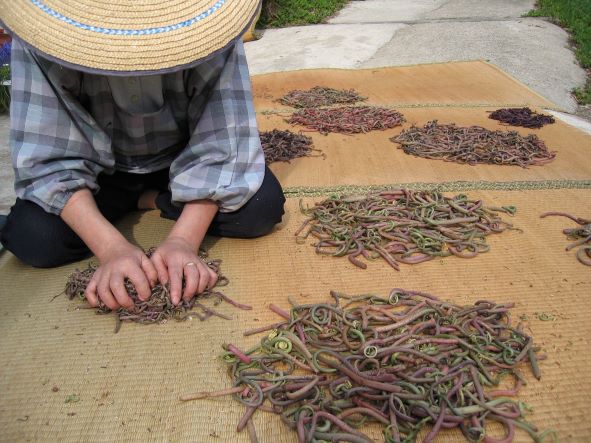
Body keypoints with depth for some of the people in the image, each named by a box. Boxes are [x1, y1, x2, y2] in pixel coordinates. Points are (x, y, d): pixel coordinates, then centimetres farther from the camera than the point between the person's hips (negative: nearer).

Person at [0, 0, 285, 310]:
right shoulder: (45, 34, -27)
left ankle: (149, 200, 0)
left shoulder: (205, 27, -28)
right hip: (103, 169, 1)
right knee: (30, 238, -23)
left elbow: (223, 142, -28)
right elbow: (46, 157, -26)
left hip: (182, 158, 0)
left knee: (261, 207, -24)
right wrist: (112, 247, -38)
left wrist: (184, 240, -38)